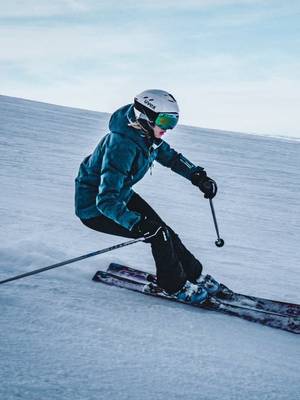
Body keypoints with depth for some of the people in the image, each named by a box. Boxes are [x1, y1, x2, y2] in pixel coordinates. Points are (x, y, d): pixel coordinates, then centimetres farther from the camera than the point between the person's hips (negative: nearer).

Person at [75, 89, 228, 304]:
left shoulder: (147, 136, -8)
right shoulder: (122, 145, -35)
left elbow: (171, 156, 11)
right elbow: (106, 200, -39)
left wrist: (197, 175, -4)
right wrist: (137, 223, -51)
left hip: (120, 195, 8)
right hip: (95, 208, -8)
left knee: (161, 228, 3)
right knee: (158, 233, -12)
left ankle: (195, 274, 19)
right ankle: (175, 286, 8)